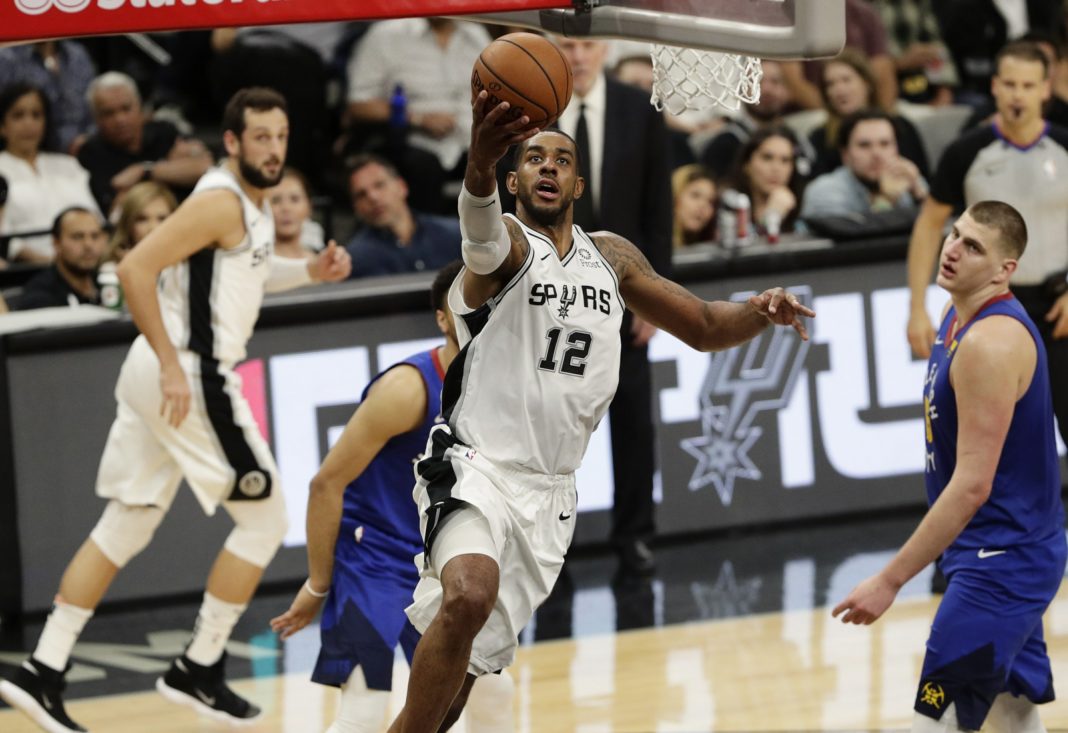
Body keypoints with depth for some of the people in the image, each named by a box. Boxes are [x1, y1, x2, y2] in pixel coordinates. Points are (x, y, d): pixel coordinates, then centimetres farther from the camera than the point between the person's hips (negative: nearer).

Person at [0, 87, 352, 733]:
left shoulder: (253, 206, 15)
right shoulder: (222, 202, -15)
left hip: (159, 374, 10)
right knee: (265, 519, 0)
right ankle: (199, 669, 5)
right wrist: (173, 364, -24)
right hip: (190, 377, -10)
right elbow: (136, 268, -22)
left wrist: (311, 271, 20)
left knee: (125, 528, 11)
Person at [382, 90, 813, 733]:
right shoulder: (506, 243, -9)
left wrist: (759, 313, -7)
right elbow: (482, 234, -35)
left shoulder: (612, 257, 11)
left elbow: (704, 327, 17)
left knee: (470, 661, 10)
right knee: (469, 596, -34)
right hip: (475, 466, -6)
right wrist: (481, 163, -60)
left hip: (551, 491, 6)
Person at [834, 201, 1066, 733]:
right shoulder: (960, 315, 7)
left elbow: (972, 485, -27)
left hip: (1001, 559, -10)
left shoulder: (991, 344, -24)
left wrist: (890, 580, -27)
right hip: (1007, 553, 10)